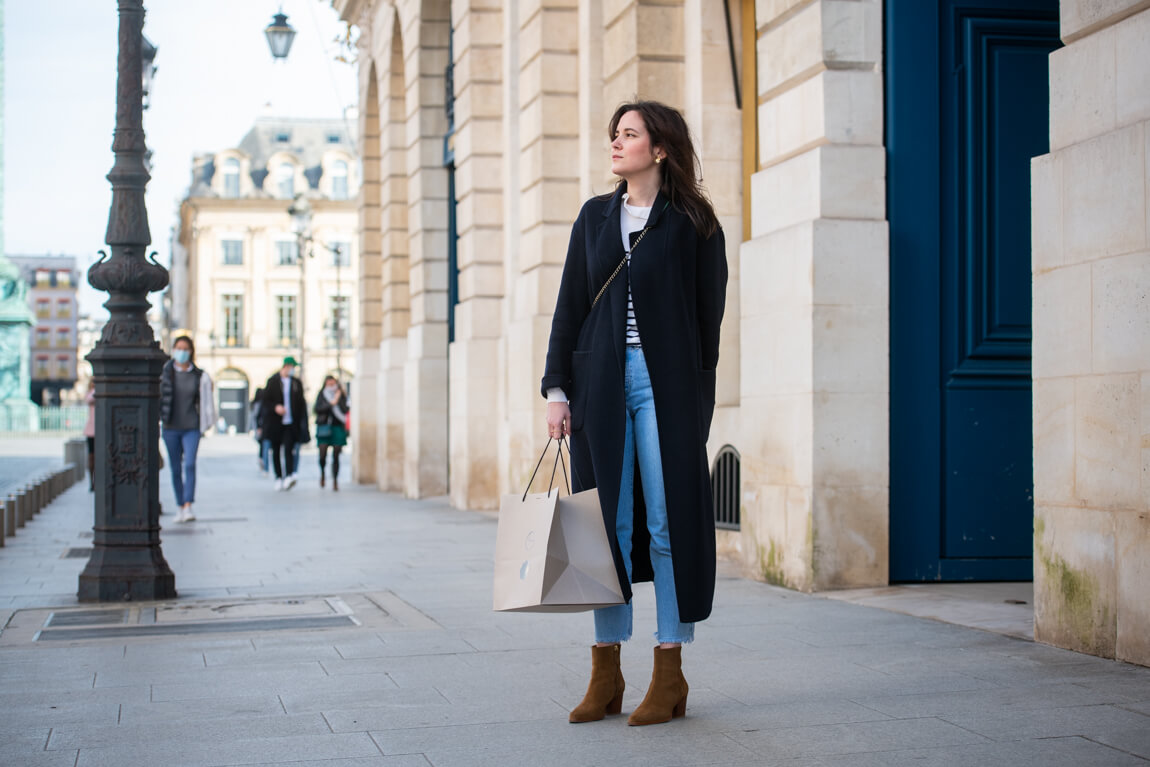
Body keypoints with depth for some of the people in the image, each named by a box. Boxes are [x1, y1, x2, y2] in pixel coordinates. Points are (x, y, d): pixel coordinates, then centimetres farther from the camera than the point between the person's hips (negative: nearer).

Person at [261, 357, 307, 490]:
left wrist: (302, 422, 5)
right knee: (276, 451, 6)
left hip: (290, 423, 0)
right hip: (275, 423, 0)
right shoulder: (272, 381, 1)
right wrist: (275, 407, -18)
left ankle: (289, 476, -25)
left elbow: (301, 403, 12)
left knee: (288, 449, -14)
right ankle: (279, 478, 16)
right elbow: (266, 400, 1)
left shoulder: (296, 383, 9)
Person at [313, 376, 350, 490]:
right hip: (324, 427, -1)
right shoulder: (322, 395, 6)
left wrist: (338, 400, -11)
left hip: (337, 427, 1)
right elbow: (317, 409, -5)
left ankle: (335, 481, 5)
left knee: (335, 456, -2)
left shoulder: (341, 396, 7)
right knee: (322, 454, -9)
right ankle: (322, 472, 21)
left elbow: (345, 410, -3)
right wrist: (331, 404, -11)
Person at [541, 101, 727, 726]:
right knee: (605, 521, 5)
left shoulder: (691, 223, 1)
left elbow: (708, 317, 1)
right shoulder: (595, 216, 14)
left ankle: (669, 676, 5)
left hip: (665, 382, -4)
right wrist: (557, 389, 4)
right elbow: (569, 307, 11)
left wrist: (698, 399, -2)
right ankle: (606, 675, 11)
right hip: (600, 381, 4)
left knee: (667, 521, -2)